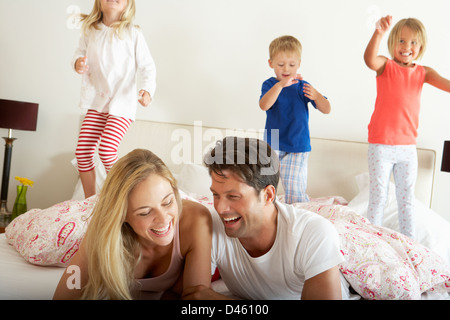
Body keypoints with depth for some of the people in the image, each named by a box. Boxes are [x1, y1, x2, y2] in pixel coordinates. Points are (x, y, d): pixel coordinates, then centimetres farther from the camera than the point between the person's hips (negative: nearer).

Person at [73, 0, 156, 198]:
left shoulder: (133, 35, -5)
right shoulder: (90, 31, 6)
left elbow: (147, 66, -5)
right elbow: (81, 52, 16)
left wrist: (148, 90, -22)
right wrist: (78, 63, -9)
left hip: (122, 103, -5)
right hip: (96, 102, 5)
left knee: (106, 150, -19)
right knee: (82, 152, 1)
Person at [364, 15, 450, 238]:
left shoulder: (423, 73, 6)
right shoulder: (385, 66, -4)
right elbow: (369, 59, -26)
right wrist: (379, 33, -44)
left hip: (408, 147, 4)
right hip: (381, 145, -3)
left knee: (406, 199, 14)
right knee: (378, 197, 6)